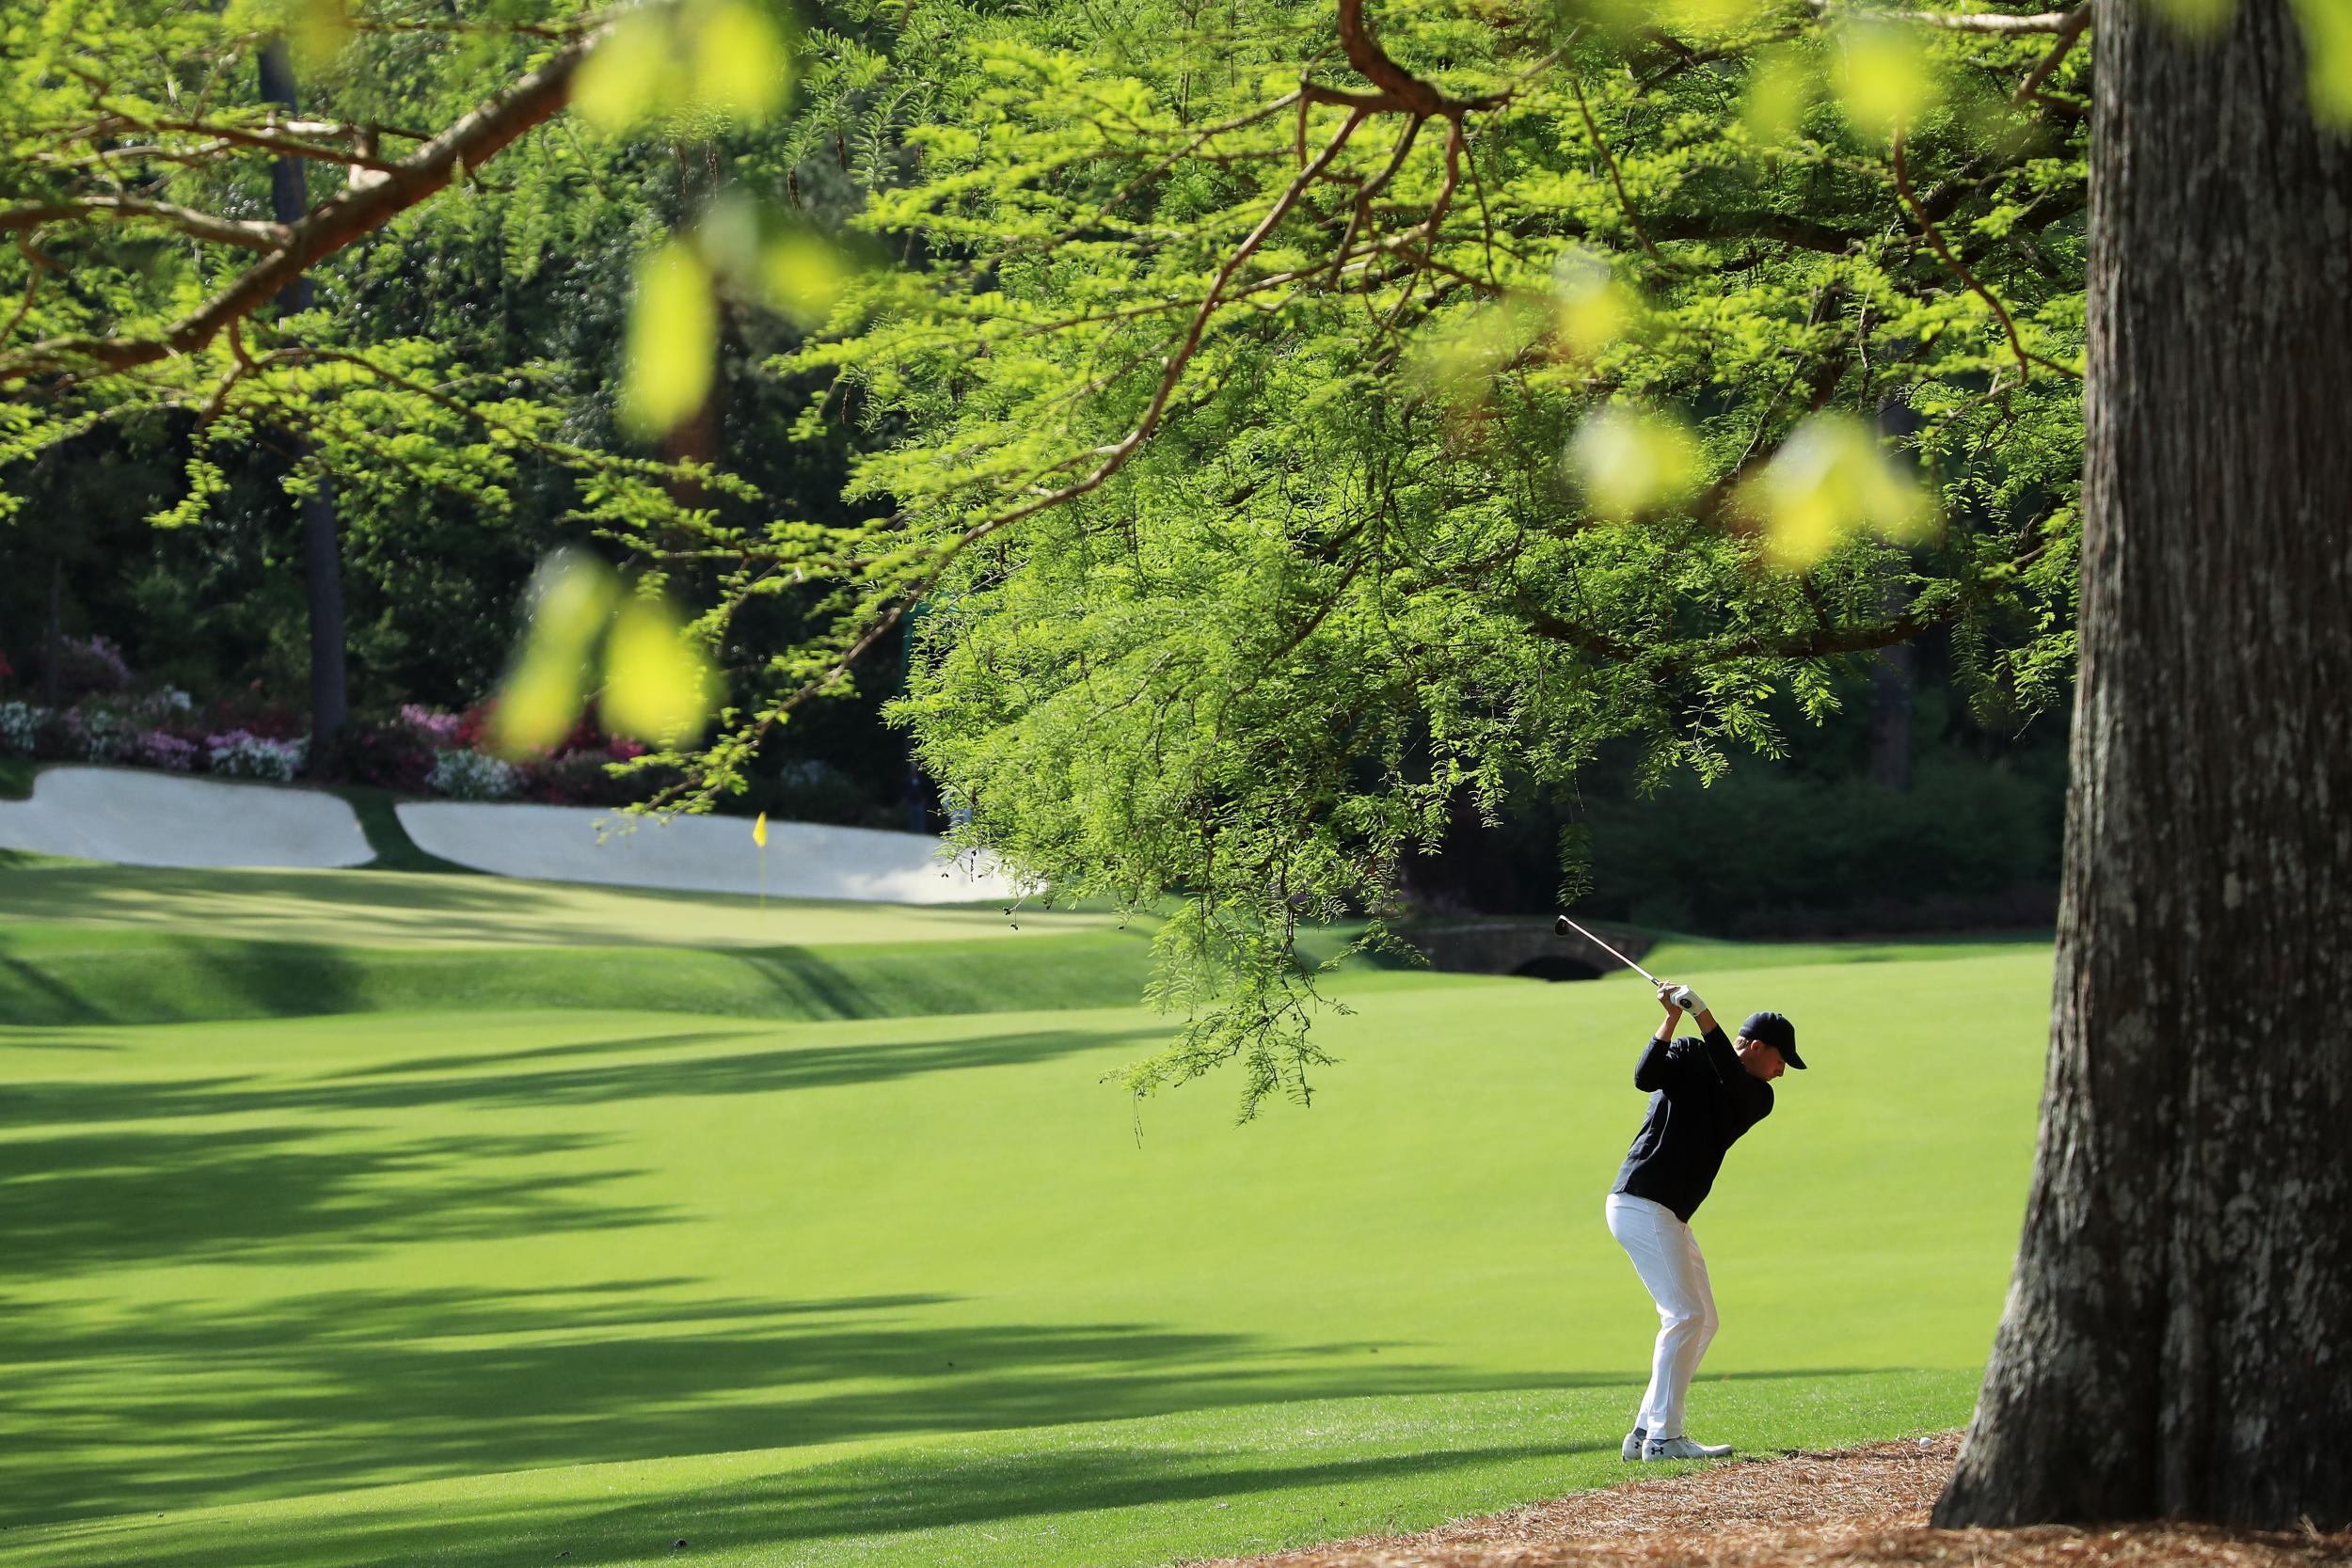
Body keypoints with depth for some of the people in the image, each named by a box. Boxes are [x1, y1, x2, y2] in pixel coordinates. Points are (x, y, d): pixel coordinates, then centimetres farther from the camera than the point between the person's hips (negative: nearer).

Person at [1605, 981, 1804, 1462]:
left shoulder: (1759, 1099, 11)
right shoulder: (1689, 1056, -2)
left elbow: (1735, 1083, -11)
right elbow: (1646, 1077, -21)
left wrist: (1703, 1016, -23)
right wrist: (1673, 1019, -28)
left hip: (1670, 1215, 8)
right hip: (1640, 1202, -8)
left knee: (1701, 1321, 9)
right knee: (1685, 1315, -14)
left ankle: (1646, 1432, 12)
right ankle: (1663, 1437, -14)